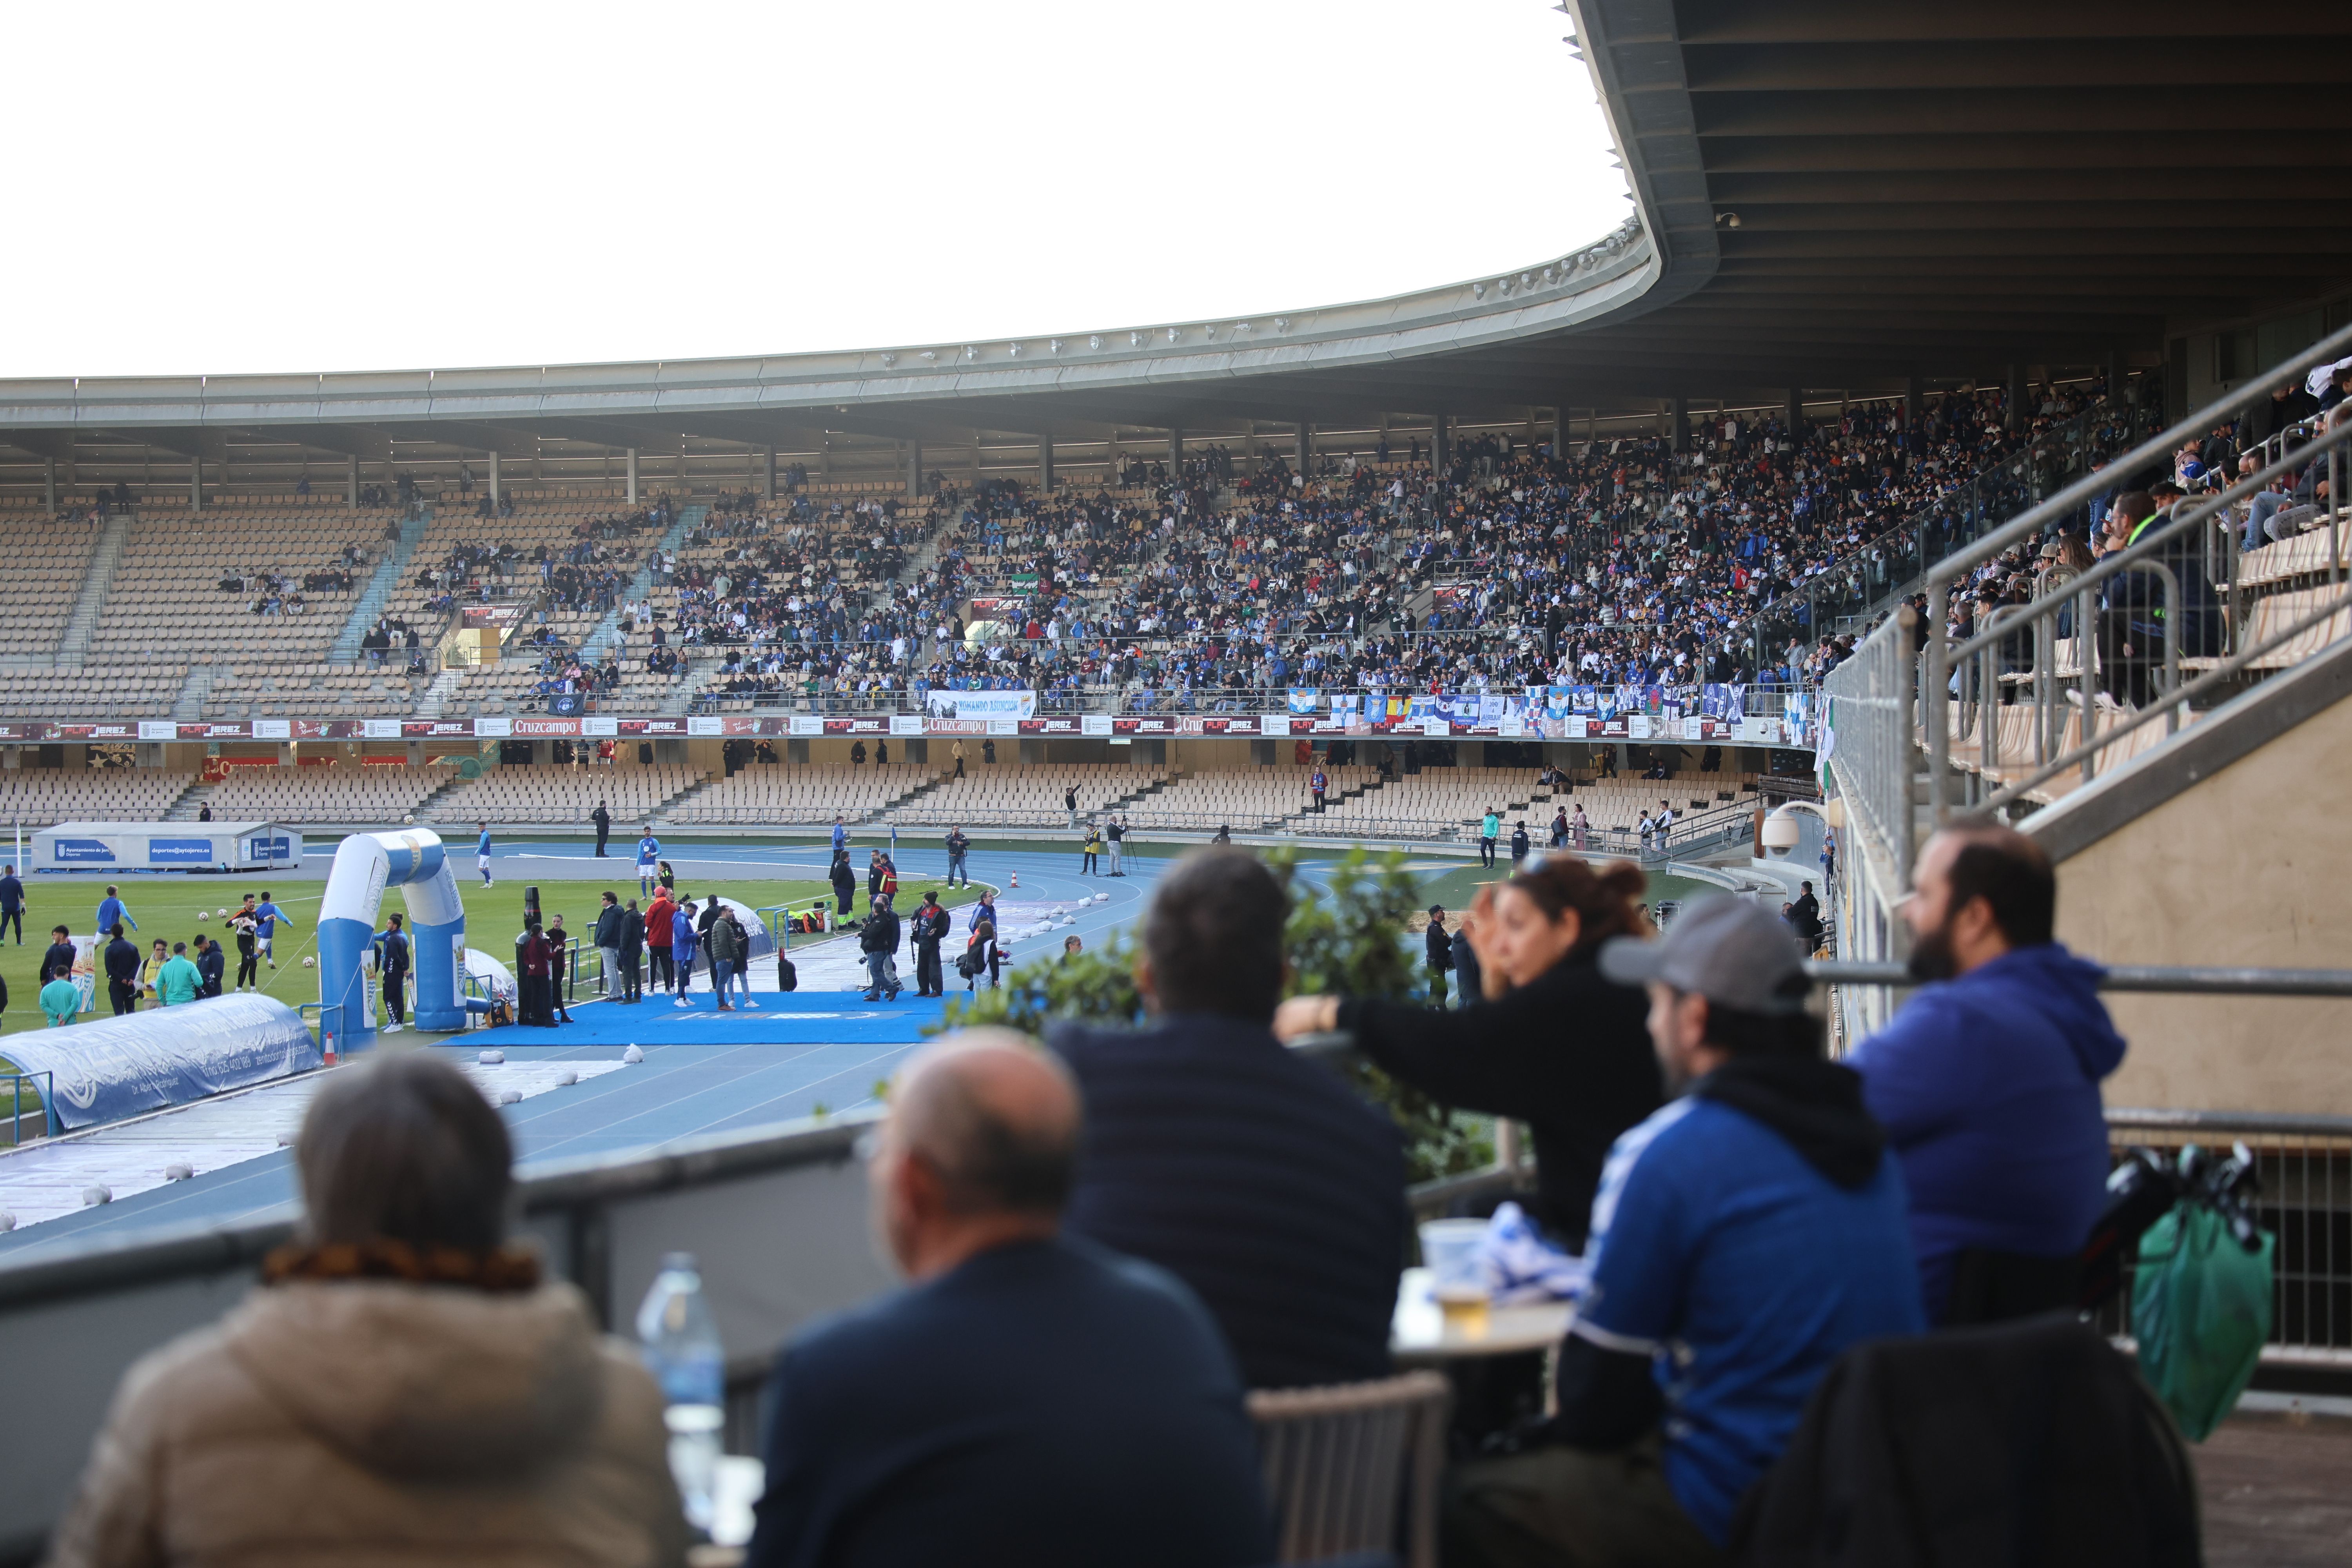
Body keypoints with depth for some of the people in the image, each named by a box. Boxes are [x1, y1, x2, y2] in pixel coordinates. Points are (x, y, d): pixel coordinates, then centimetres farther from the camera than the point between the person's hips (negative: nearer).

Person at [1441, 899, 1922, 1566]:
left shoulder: (1666, 1153, -16)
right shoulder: (1862, 1138, 9)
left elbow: (1597, 1405, -10)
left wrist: (1572, 1405, 14)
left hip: (1737, 1511, -9)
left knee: (1467, 1502, 4)